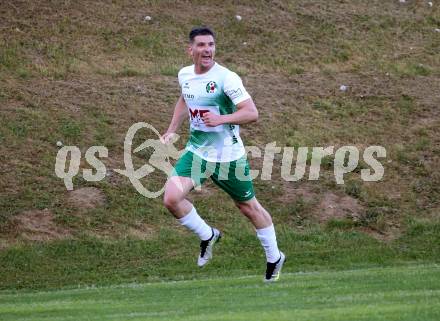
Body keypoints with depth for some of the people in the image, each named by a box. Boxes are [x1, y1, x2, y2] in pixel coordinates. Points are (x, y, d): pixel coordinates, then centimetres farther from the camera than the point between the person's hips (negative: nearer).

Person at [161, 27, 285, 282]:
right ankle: (207, 236, 11)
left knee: (249, 206, 10)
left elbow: (252, 113, -21)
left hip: (228, 155, -5)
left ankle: (274, 258, 33)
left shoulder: (226, 78, -18)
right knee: (172, 198, -16)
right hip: (197, 152, 5)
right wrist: (172, 131, 17)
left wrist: (221, 119, -33)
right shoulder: (184, 75, 1)